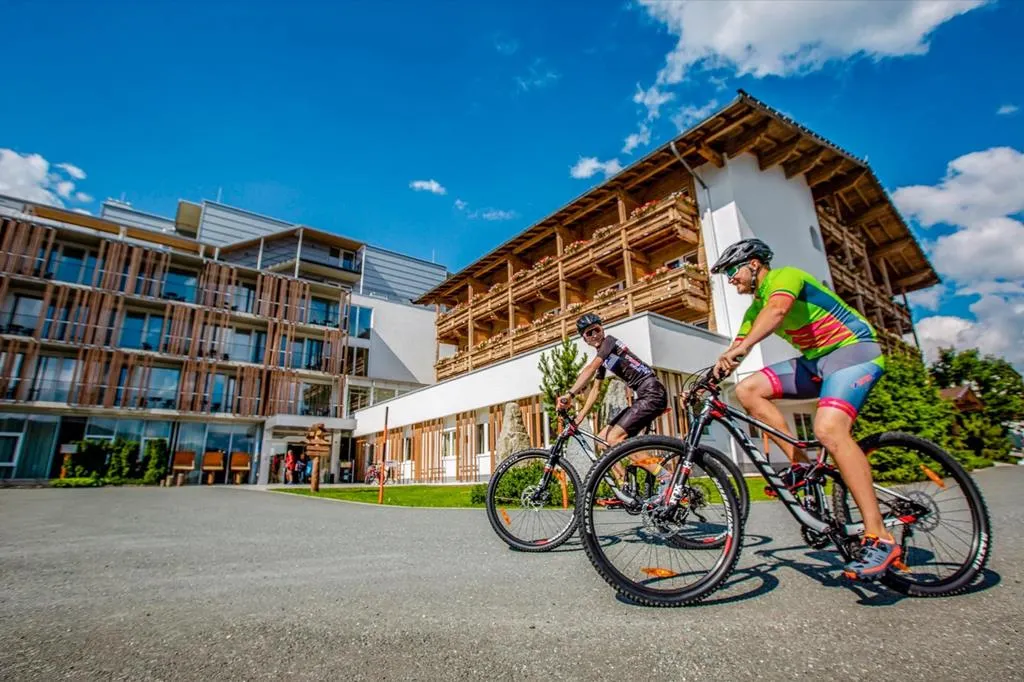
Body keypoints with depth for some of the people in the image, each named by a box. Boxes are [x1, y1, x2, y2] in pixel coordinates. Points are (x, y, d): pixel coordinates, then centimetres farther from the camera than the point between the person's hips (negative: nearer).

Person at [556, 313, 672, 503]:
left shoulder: (610, 341, -7)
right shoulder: (603, 358, 19)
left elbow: (590, 368, -22)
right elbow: (595, 389, 20)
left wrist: (569, 395, -31)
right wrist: (579, 417, 12)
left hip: (653, 393, -9)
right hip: (642, 397, 9)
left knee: (613, 438, -19)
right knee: (602, 439, 5)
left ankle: (665, 477, -17)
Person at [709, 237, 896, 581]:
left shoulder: (785, 276, -11)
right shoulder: (755, 309, 14)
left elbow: (778, 309, -35)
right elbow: (733, 354, 10)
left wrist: (741, 348, -49)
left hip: (854, 348, -8)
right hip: (816, 360, 8)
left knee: (828, 429, -30)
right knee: (747, 389, -8)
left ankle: (879, 537, -22)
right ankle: (800, 463, -5)